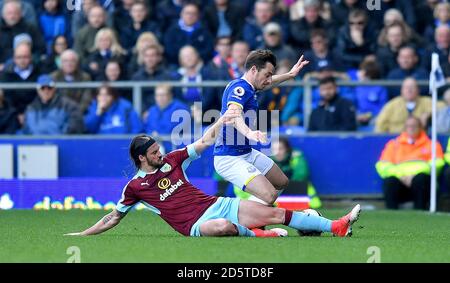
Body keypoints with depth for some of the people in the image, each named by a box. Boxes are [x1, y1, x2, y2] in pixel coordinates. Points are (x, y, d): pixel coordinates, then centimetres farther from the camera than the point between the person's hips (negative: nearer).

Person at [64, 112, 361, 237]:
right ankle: (257, 233, -18)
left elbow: (204, 142, 16)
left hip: (217, 204, 5)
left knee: (275, 213, -5)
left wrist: (223, 119, 6)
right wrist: (83, 234, 5)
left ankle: (337, 226, -8)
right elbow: (114, 218, 10)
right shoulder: (135, 187, 2)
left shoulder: (171, 161, 12)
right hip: (196, 224, -5)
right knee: (223, 227, -44)